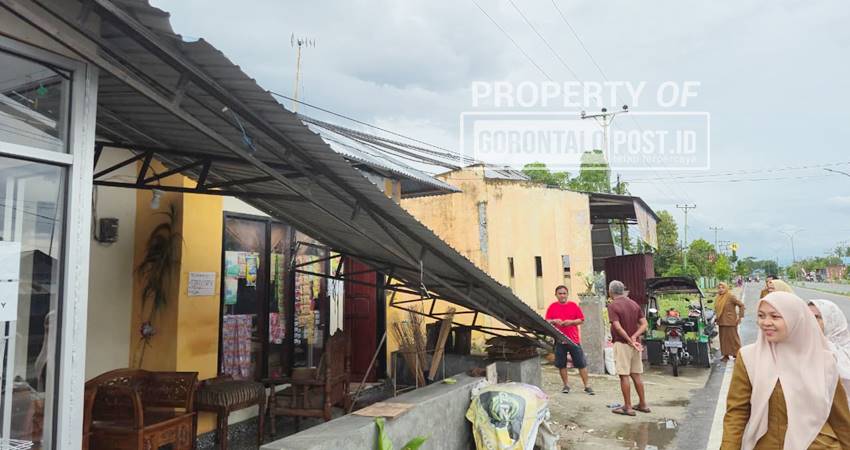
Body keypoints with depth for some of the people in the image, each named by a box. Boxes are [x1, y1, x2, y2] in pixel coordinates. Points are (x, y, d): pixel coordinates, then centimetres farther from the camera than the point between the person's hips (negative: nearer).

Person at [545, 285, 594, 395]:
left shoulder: (574, 305, 5)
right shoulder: (552, 307, 6)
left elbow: (582, 320, 4)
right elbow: (547, 321, 5)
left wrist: (571, 322, -13)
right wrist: (554, 321, -15)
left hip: (574, 339, -1)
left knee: (581, 363, 1)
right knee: (561, 364, 5)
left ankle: (587, 386, 10)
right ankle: (566, 385, 19)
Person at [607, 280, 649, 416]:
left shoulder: (613, 306, -12)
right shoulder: (634, 304, 9)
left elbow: (618, 327, -21)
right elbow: (644, 324, 3)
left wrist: (630, 341, -13)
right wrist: (634, 337, -8)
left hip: (622, 344, -7)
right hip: (635, 344, 7)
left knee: (624, 376, -1)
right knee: (636, 374, 15)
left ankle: (627, 407, 4)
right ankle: (642, 404, 21)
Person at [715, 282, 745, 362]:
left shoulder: (731, 296, -11)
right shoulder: (718, 298, 11)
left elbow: (741, 305, -12)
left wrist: (740, 316, -12)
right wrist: (717, 319, 16)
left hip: (730, 322, -7)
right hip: (721, 322, 7)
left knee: (733, 338, 0)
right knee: (723, 339, 9)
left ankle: (737, 355, 9)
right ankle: (726, 355, 17)